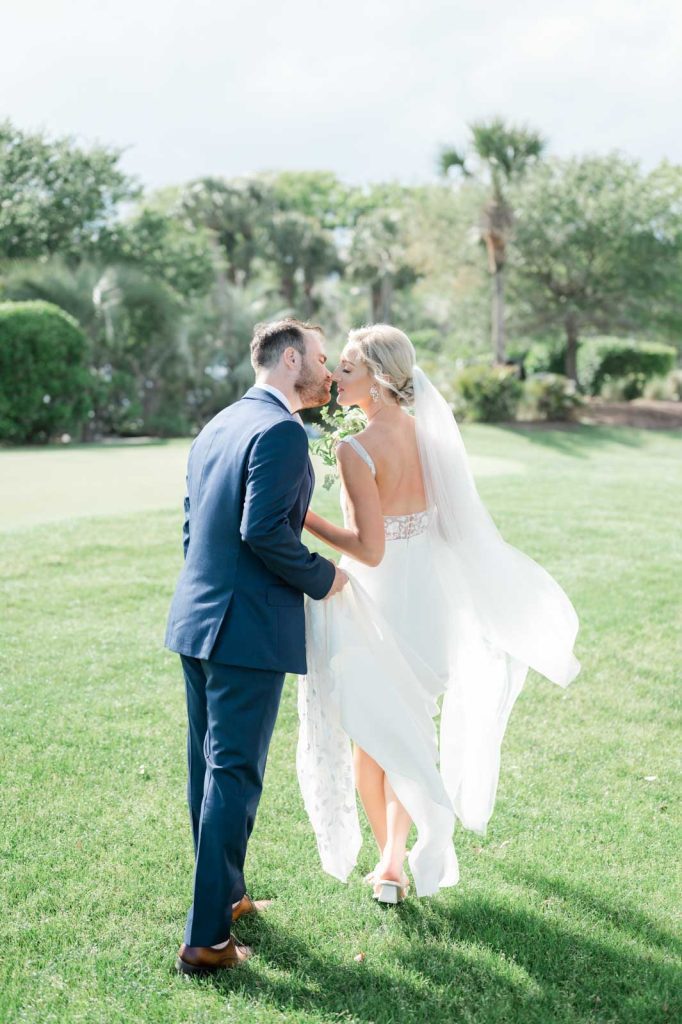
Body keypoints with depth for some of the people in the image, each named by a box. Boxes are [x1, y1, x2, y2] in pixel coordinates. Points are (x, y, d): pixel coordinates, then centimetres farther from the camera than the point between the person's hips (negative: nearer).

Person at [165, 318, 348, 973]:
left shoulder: (217, 426, 14)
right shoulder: (280, 431, -14)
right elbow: (264, 531, -23)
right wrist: (321, 577, -9)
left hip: (196, 620, 9)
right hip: (249, 629, -9)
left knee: (207, 768, 18)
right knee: (234, 777, -2)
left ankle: (225, 895, 35)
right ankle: (207, 938, 4)